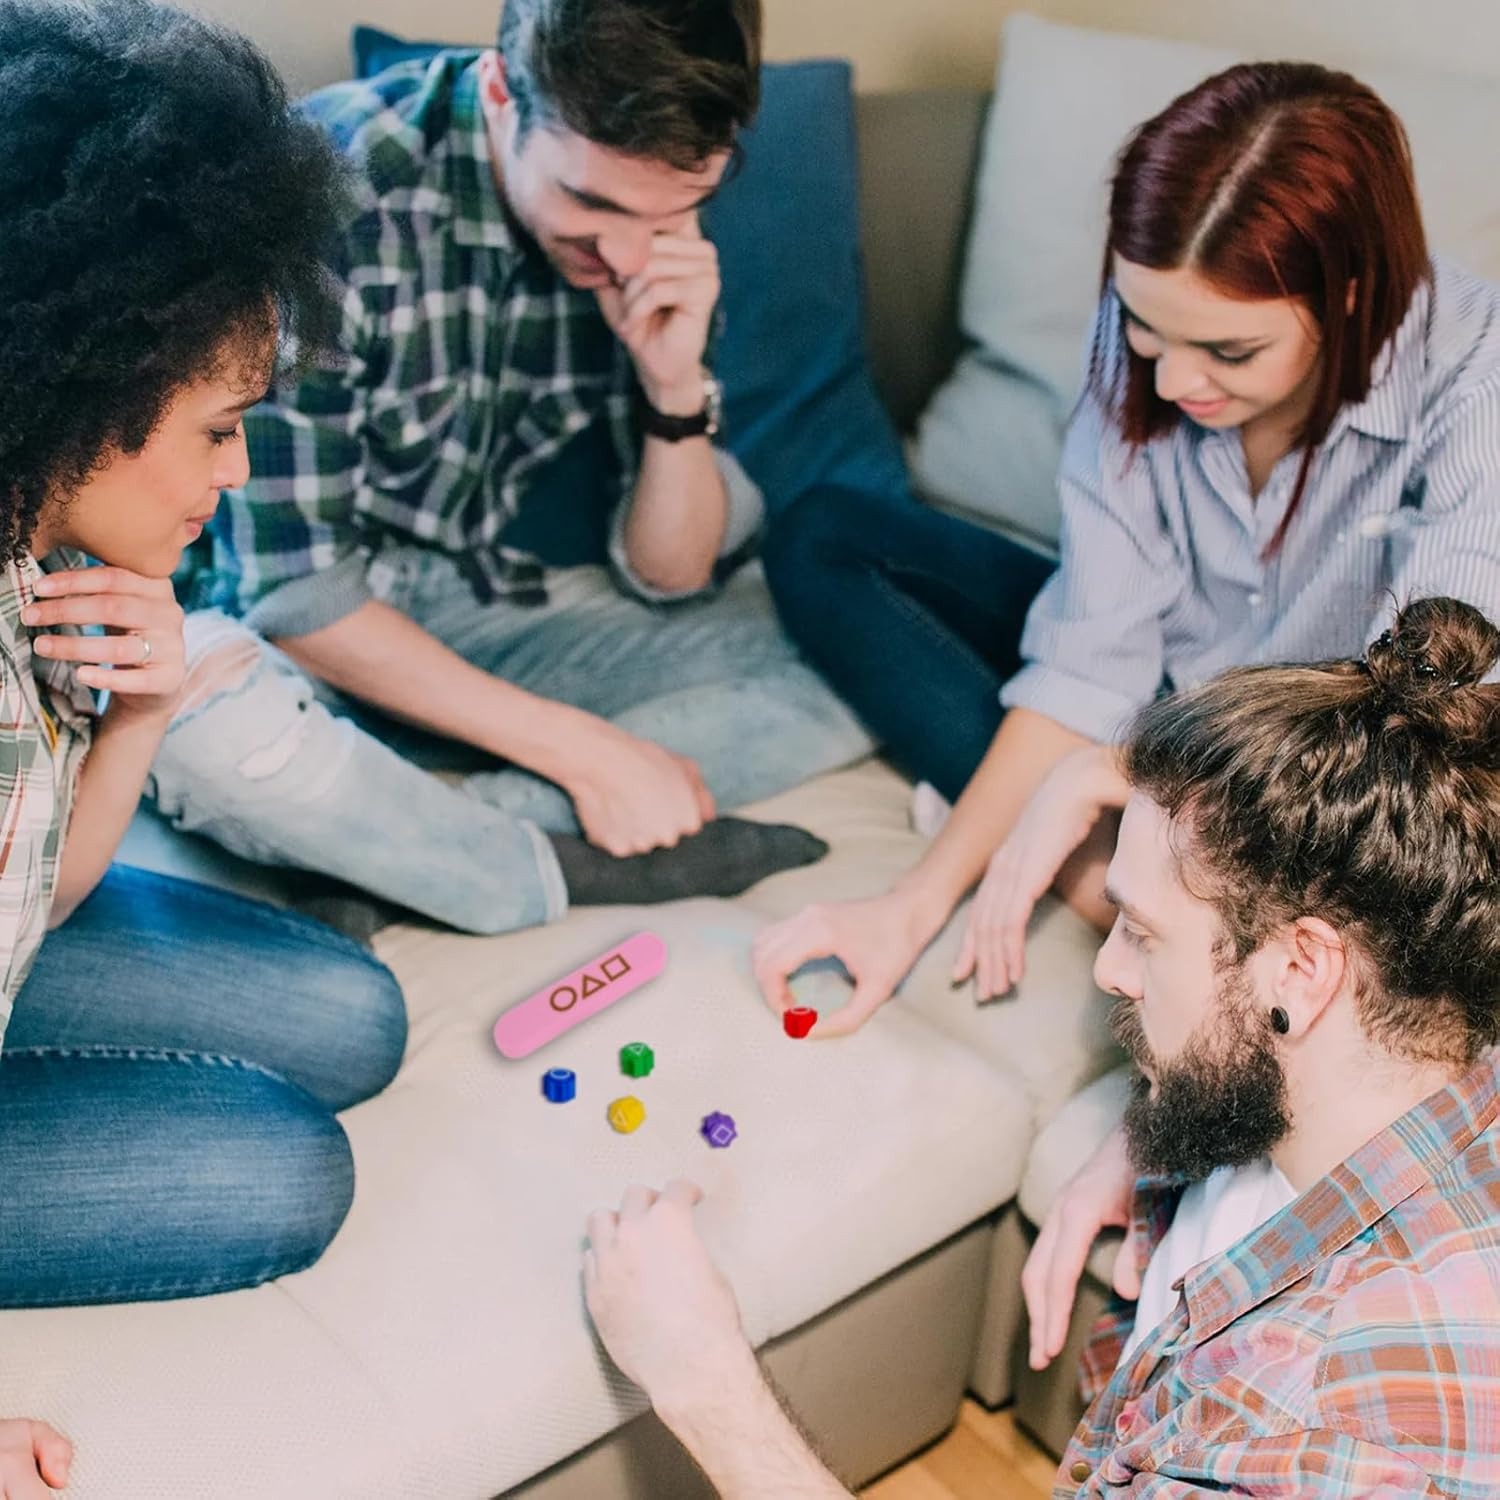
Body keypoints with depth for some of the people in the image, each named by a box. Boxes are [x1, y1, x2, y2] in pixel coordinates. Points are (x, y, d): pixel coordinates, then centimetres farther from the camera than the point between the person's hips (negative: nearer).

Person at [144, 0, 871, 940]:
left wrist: (677, 384, -21)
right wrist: (584, 749, -24)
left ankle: (388, 855, -21)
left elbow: (666, 575, -2)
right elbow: (295, 589, -22)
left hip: (495, 620, 6)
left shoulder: (652, 223, -6)